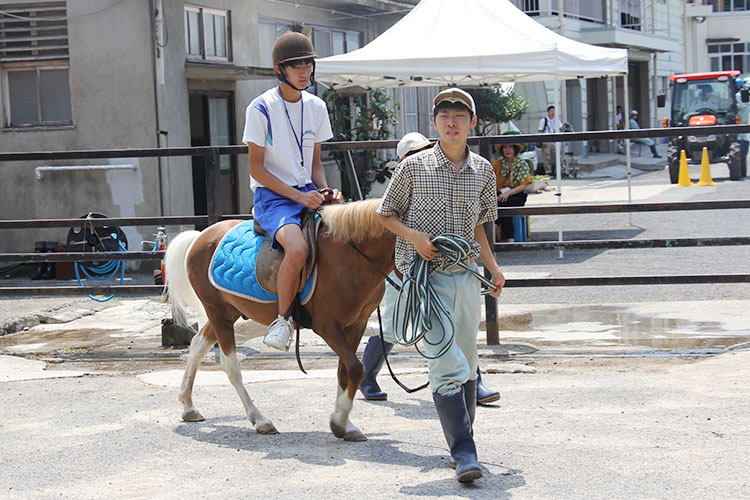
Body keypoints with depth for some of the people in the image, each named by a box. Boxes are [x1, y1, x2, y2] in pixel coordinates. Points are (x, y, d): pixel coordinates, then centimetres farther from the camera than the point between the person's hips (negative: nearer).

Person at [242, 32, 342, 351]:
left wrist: (325, 192, -3)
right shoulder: (261, 108, -8)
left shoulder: (316, 107, 10)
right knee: (298, 248, -34)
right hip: (272, 195, -6)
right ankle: (283, 318, -14)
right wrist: (298, 196, -17)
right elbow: (257, 168, -9)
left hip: (307, 192, 6)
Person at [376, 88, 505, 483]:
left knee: (467, 365, 12)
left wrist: (493, 268, 7)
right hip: (424, 275, -4)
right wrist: (414, 237, -12)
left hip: (465, 275, 4)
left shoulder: (483, 171, 7)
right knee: (447, 365, -12)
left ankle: (462, 438, 28)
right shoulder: (414, 167, -4)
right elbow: (386, 214, 5)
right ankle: (464, 453, -11)